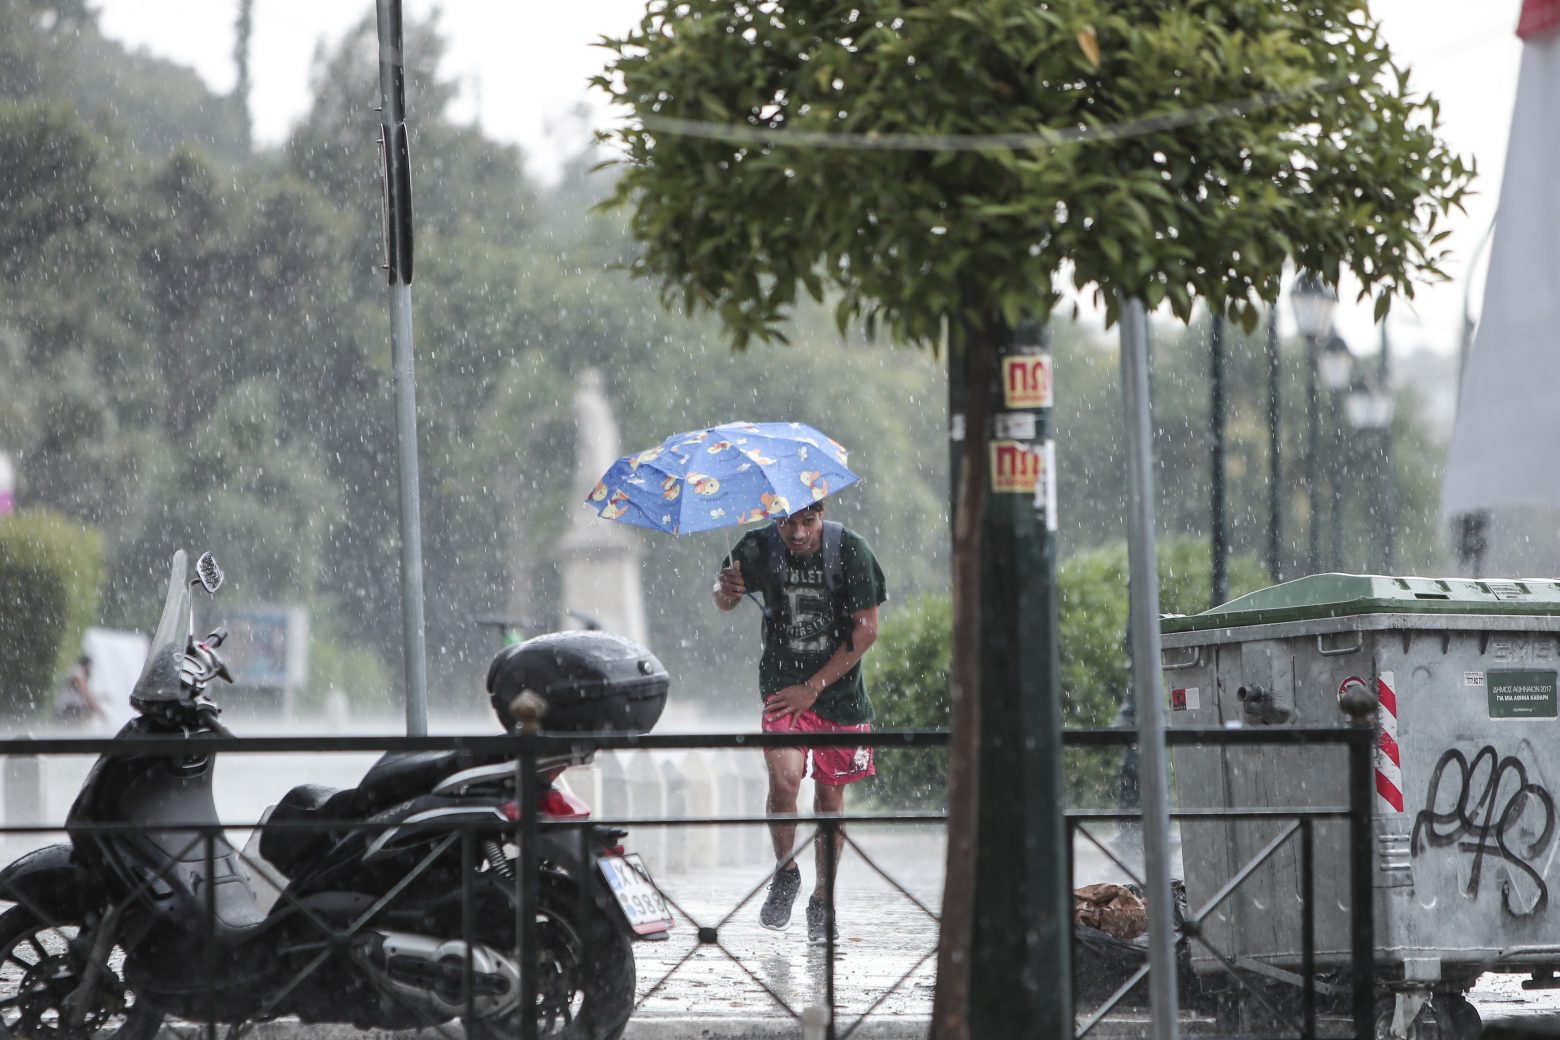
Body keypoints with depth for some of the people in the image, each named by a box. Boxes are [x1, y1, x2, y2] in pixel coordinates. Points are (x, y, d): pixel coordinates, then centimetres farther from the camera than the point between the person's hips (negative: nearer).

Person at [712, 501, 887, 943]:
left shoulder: (850, 550, -15)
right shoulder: (760, 549, -13)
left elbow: (866, 629, -11)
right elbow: (725, 602, -2)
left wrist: (813, 688, -14)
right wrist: (725, 589, -28)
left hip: (839, 687, 0)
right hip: (783, 683, 0)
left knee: (830, 795, 4)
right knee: (784, 778, -20)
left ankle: (822, 903, 20)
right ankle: (785, 872, 5)